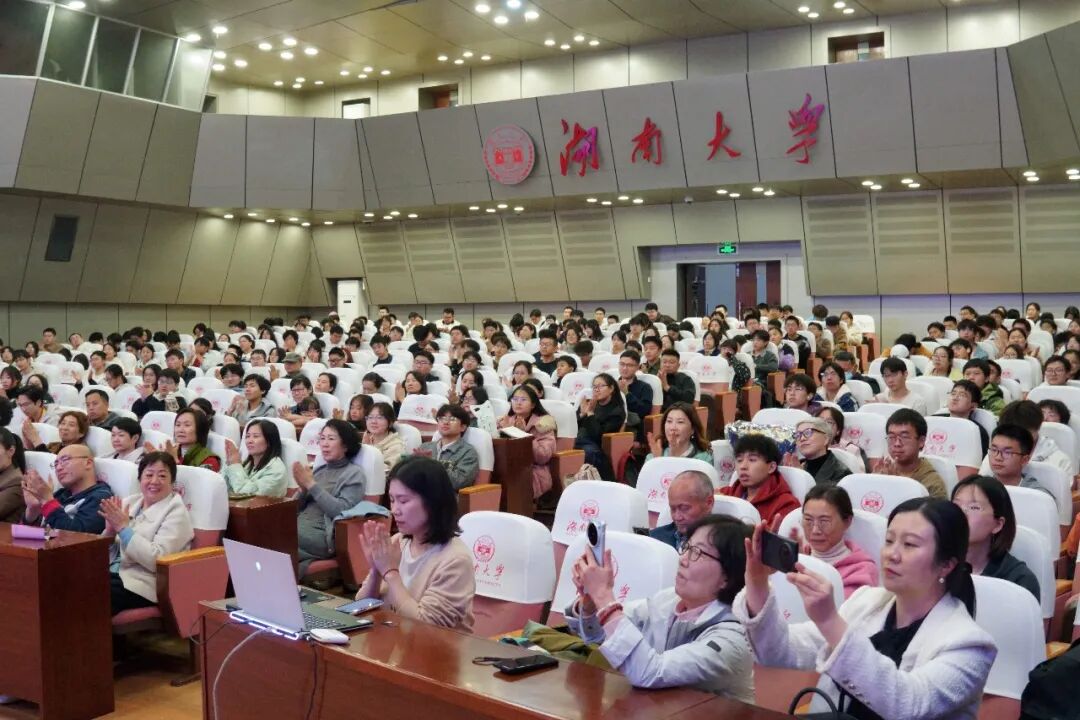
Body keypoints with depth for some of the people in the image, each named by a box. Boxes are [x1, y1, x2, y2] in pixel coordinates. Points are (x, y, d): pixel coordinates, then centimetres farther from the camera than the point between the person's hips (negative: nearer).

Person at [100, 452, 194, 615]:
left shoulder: (176, 512, -4)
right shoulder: (129, 502, 13)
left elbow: (157, 560, -18)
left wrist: (123, 528, -17)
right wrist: (110, 530, -9)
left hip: (142, 584, -6)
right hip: (112, 574, 6)